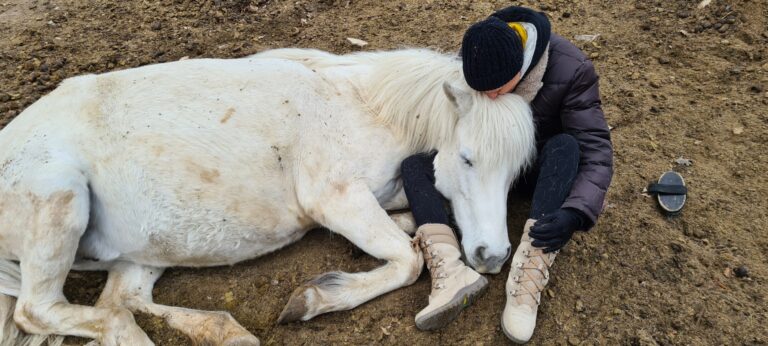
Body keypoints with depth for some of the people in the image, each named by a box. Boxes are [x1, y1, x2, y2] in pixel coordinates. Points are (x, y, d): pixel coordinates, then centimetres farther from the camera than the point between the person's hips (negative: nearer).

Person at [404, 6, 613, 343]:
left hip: (539, 167, -3)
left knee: (566, 147, -37)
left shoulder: (571, 70, -28)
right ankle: (452, 274, -39)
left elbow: (596, 153, -32)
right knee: (413, 165, -17)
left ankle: (527, 282, -43)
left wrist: (574, 214, -48)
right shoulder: (476, 58, -18)